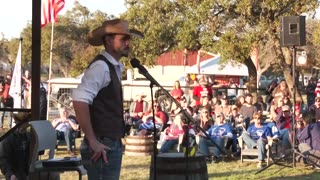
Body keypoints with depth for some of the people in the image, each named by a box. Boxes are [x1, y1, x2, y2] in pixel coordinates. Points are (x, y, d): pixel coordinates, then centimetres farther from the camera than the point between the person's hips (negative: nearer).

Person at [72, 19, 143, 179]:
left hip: (111, 145, 9)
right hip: (102, 146, -9)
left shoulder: (114, 67, 15)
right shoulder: (101, 66, -14)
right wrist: (92, 141, -24)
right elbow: (79, 100, -27)